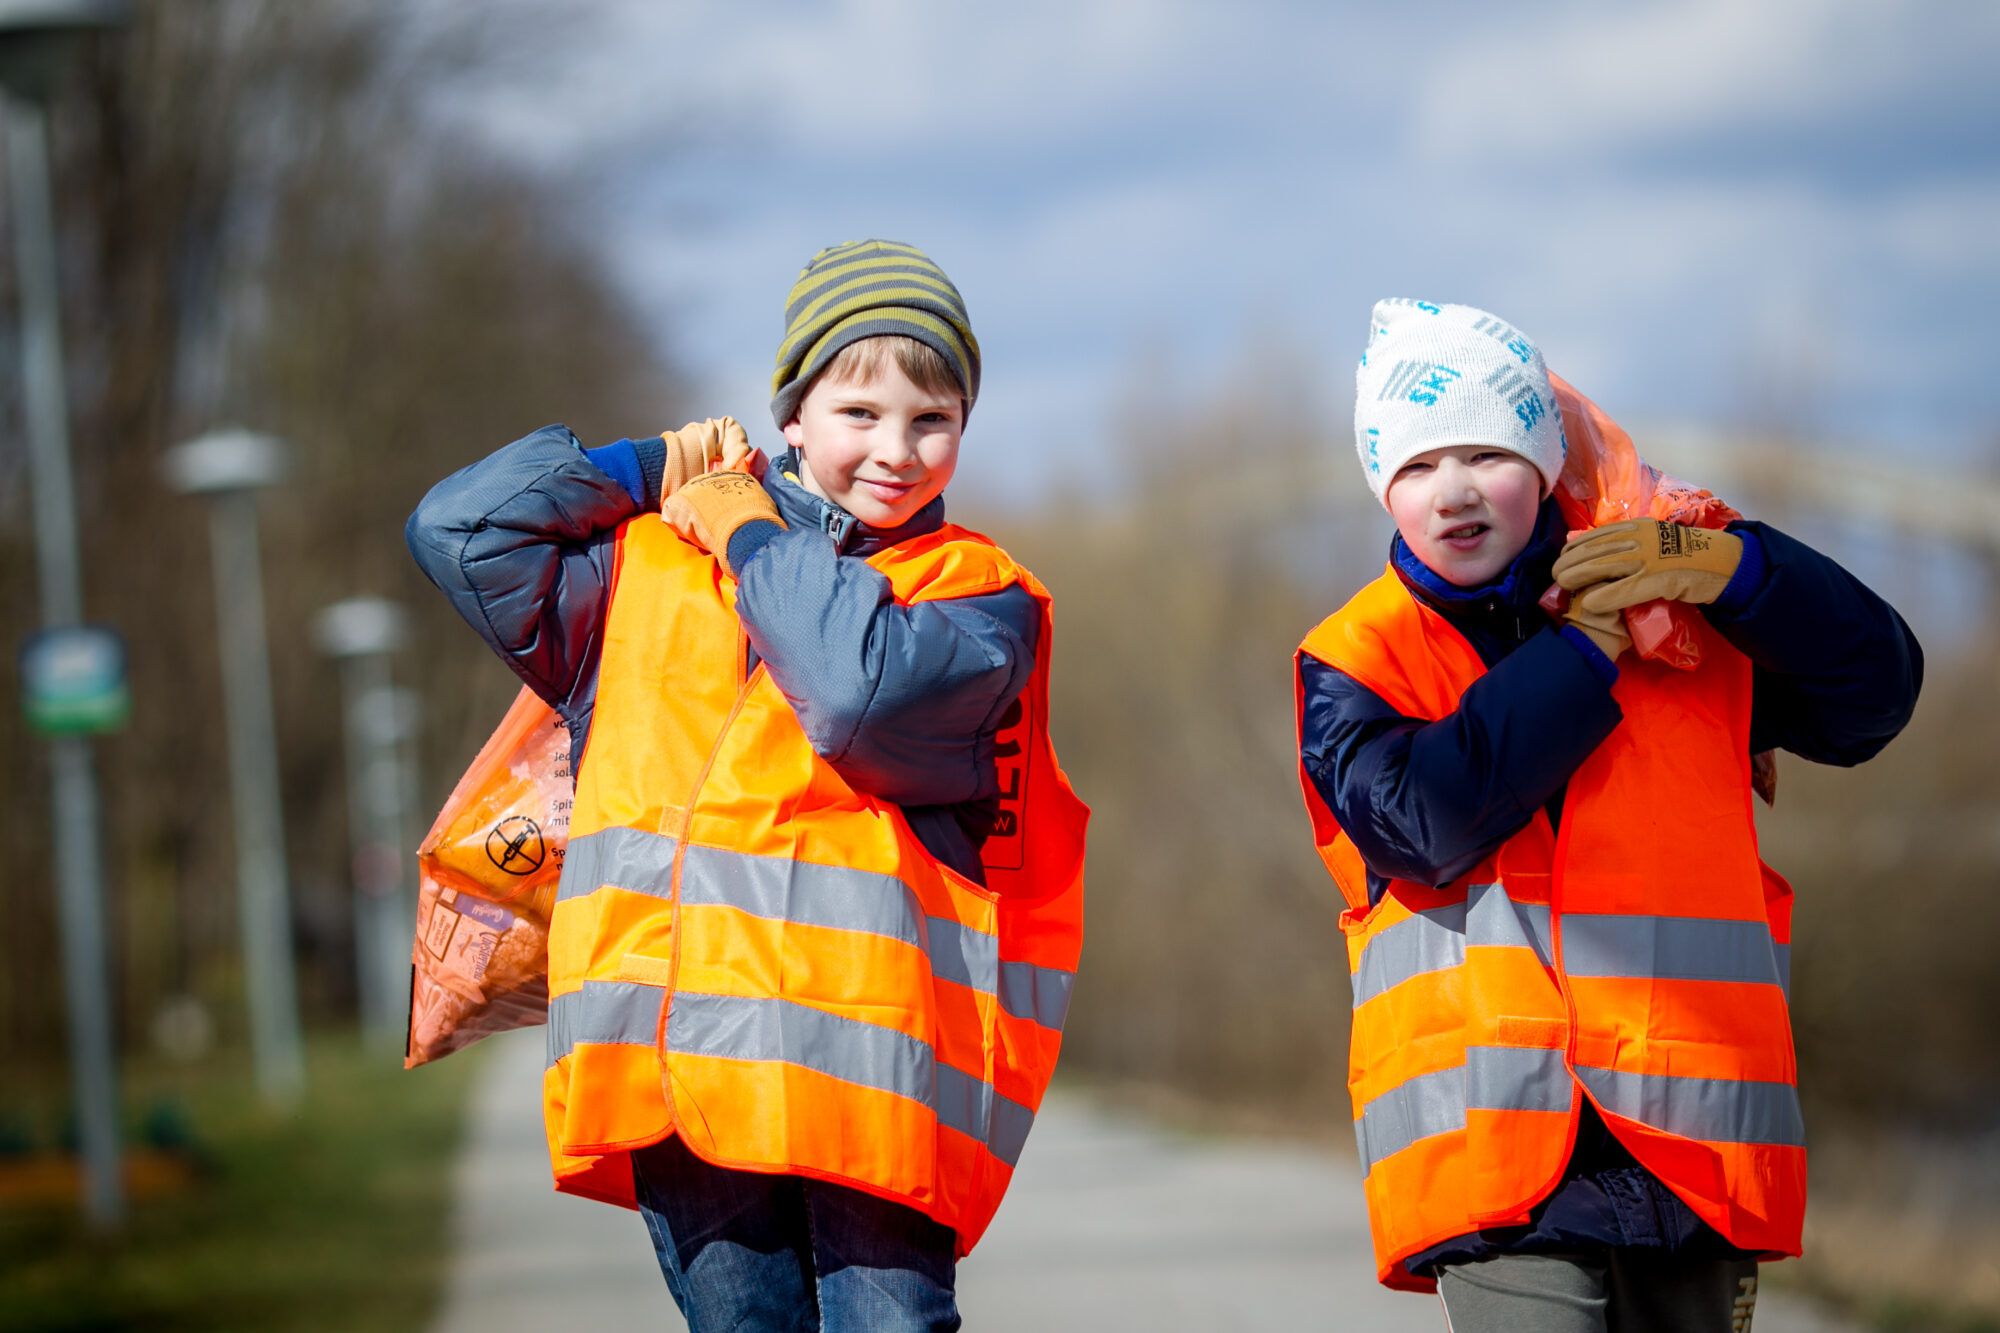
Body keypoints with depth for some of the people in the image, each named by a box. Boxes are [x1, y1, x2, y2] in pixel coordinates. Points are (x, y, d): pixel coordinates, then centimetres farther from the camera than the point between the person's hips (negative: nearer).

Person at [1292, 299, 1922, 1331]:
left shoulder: (1686, 622, 12)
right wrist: (1583, 654, -6)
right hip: (1494, 1143, -3)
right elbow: (1422, 819, -12)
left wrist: (1731, 569, -4)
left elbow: (1874, 691, 11)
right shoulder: (1353, 664, 6)